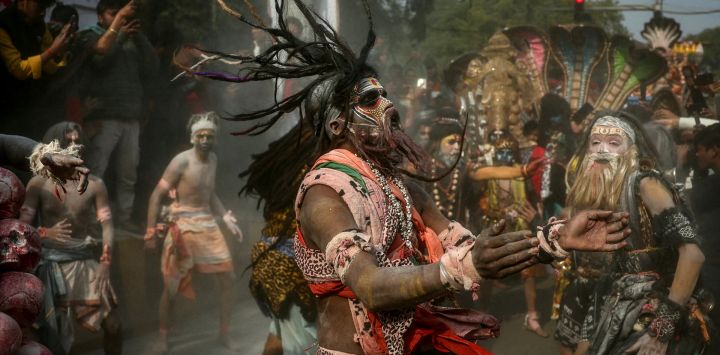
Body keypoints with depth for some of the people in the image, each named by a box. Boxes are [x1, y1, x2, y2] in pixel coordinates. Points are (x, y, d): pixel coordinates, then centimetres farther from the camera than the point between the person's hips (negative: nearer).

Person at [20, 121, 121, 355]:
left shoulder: (94, 184, 2)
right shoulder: (39, 183, -1)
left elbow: (107, 226, -1)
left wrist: (105, 265, -12)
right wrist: (46, 233, -25)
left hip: (86, 262, 1)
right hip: (52, 263, -1)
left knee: (113, 325, -2)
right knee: (52, 334, 1)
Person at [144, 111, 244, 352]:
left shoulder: (213, 159, 6)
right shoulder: (181, 161, -15)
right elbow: (157, 195, -14)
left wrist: (227, 219, 10)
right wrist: (151, 231, -16)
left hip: (208, 223, 6)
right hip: (183, 225, -6)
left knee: (228, 279, 7)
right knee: (171, 287, 1)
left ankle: (225, 333, 20)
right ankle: (162, 337, 20)